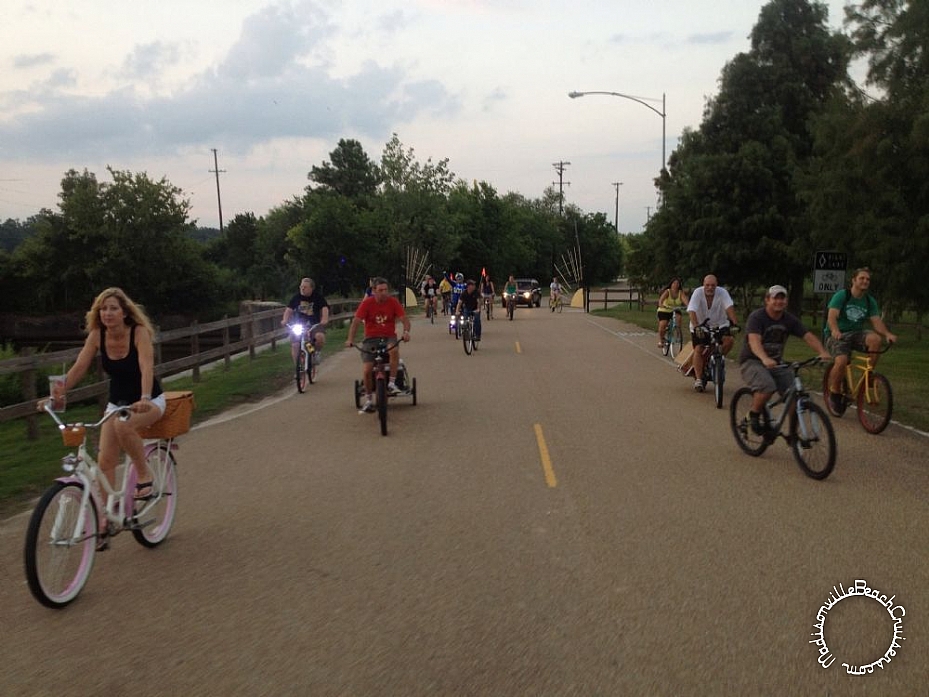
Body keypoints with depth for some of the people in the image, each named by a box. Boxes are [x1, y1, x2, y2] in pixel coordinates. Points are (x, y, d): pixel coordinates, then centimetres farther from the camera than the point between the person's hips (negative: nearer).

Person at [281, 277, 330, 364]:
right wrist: (285, 320, -15)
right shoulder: (297, 297, 5)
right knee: (295, 346, -13)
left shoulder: (318, 296, -2)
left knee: (320, 337, -33)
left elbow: (324, 308, -13)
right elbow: (289, 309, 3)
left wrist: (324, 319, -32)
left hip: (314, 324, -2)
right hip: (299, 325, 3)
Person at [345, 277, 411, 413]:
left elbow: (404, 319, -7)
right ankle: (368, 399, 8)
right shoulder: (367, 303, -7)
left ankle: (391, 383, -20)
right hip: (371, 338, 0)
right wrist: (350, 339, -26)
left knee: (394, 350, -35)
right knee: (367, 370, -13)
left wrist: (406, 332, -29)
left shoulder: (393, 302, -4)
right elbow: (356, 321, -11)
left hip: (389, 337, 0)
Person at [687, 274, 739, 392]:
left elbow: (729, 308, -25)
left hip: (719, 325, 1)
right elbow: (692, 311, -27)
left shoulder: (722, 292, -13)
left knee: (730, 340, -23)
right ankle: (698, 379, -10)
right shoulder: (698, 293, -17)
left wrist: (735, 322, -40)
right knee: (698, 350, -14)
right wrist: (696, 326, -42)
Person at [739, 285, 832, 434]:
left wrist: (822, 352, -28)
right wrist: (765, 359, -50)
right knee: (767, 386, -33)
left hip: (776, 363, 6)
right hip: (752, 361, -5)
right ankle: (753, 415, -8)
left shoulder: (790, 320, 2)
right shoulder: (756, 317, -15)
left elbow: (809, 336, -8)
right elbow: (754, 341, -31)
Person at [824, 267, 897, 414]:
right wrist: (835, 330, -45)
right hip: (837, 335, -4)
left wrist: (887, 333, -27)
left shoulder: (870, 301, 5)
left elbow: (877, 321, -5)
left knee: (875, 338, -29)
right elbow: (832, 317, -24)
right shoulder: (841, 295, -10)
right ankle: (834, 394, -7)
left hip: (856, 334, 4)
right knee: (841, 361, -31)